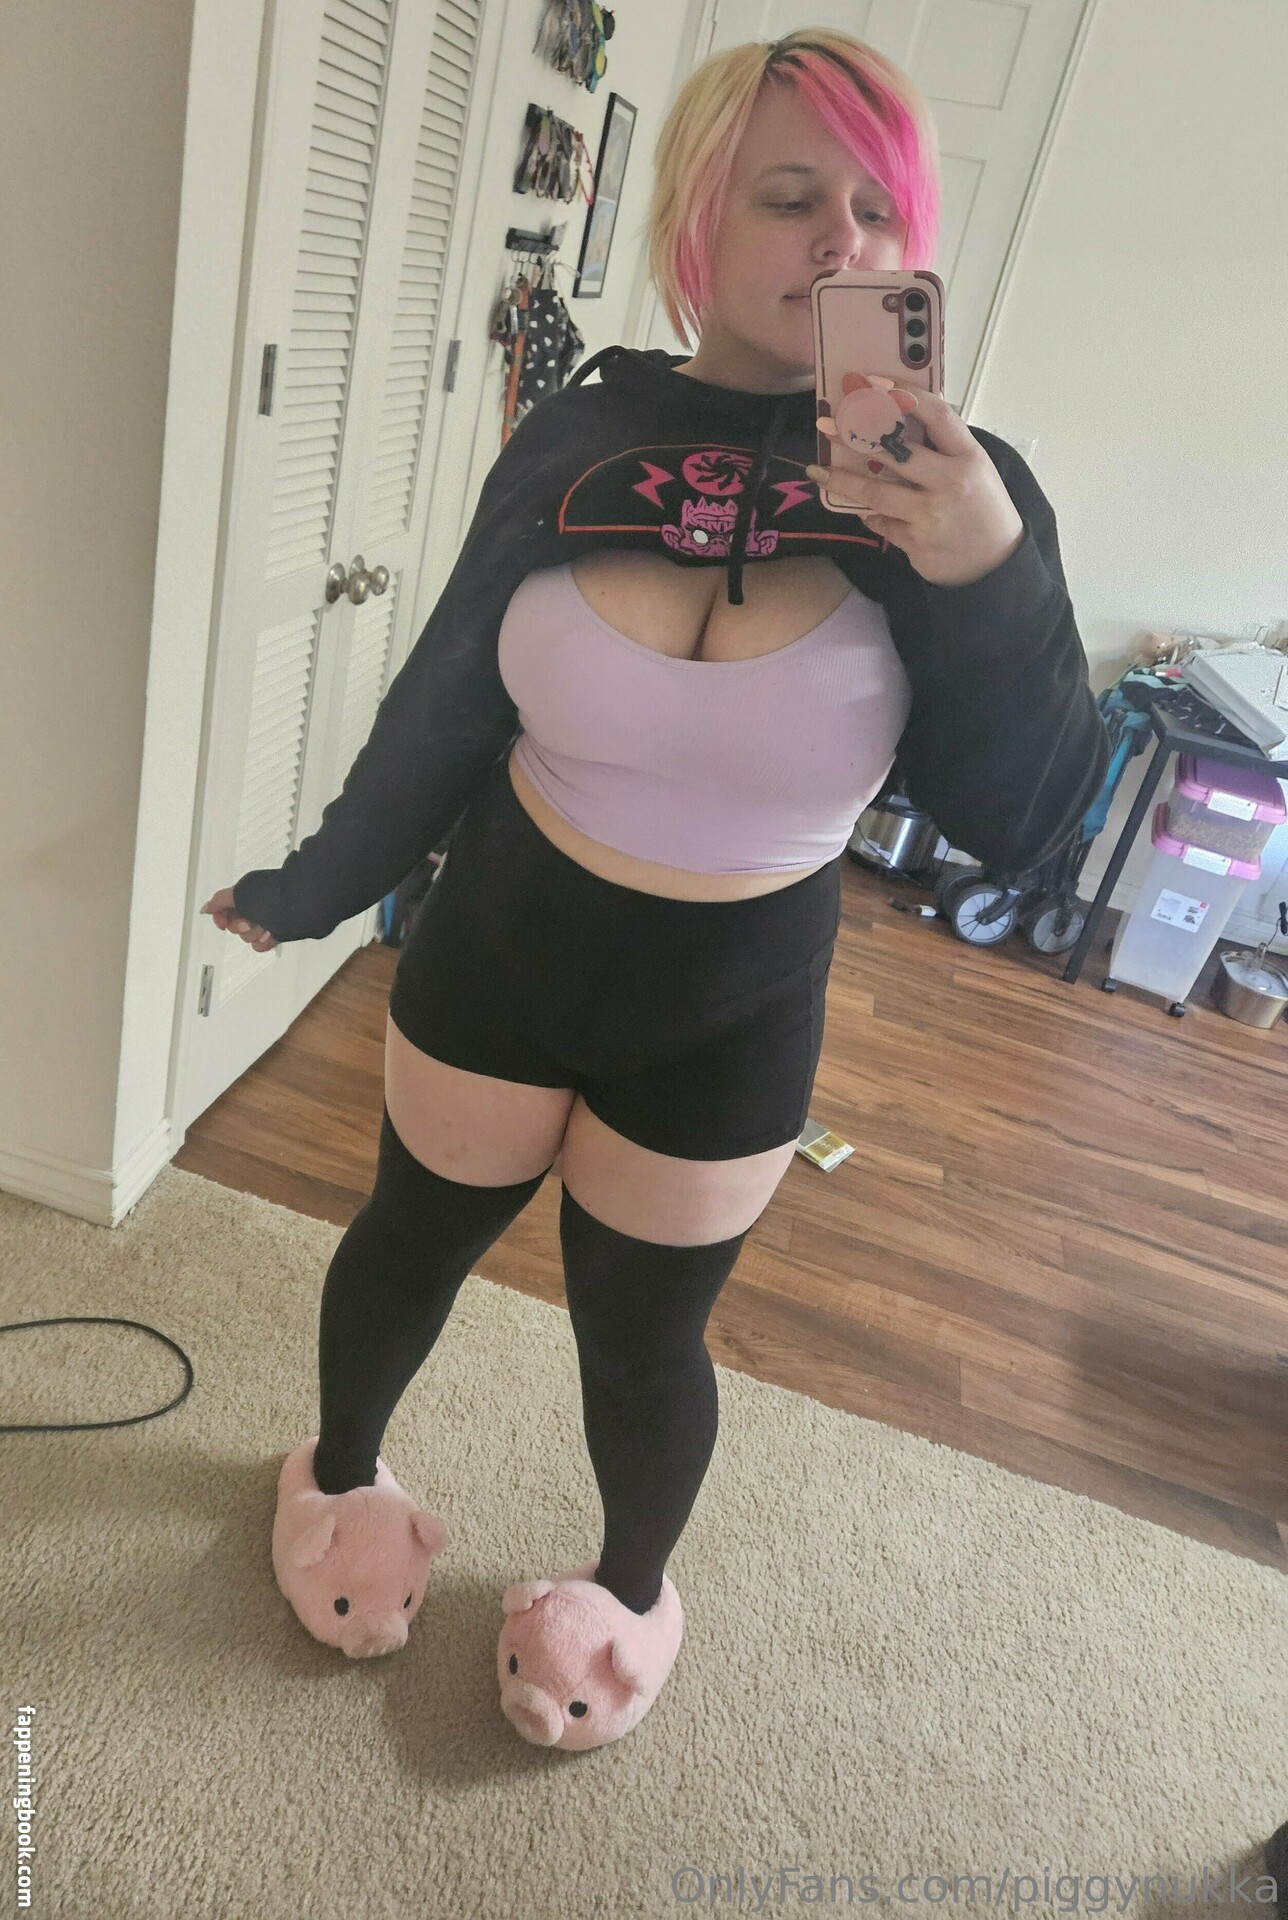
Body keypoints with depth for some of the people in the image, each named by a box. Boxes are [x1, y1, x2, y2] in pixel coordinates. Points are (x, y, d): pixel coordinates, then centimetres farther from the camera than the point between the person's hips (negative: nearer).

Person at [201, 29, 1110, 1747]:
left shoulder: (961, 489, -12)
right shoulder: (578, 438, -9)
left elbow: (1022, 824, -14)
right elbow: (445, 704, 2)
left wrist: (990, 580, -30)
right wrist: (317, 885, 12)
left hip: (728, 1022, -1)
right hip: (497, 955, 2)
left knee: (643, 1341, 17)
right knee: (409, 1240, 22)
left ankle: (632, 1585, 52)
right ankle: (341, 1472, 57)